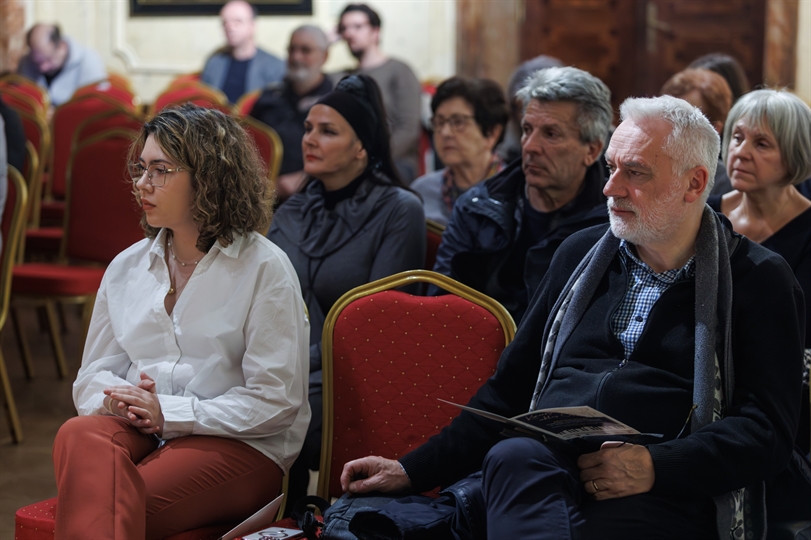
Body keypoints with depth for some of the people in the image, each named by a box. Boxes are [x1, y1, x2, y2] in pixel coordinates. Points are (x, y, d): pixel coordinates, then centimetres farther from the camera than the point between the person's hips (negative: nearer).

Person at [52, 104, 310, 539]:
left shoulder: (264, 270, -1)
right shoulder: (126, 268, 16)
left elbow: (275, 402, -6)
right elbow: (92, 376, 18)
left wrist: (168, 413, -14)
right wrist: (123, 401, -8)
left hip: (240, 444, -4)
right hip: (139, 430, 5)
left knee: (118, 501, -35)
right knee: (78, 436, -33)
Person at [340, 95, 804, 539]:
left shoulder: (759, 280, 8)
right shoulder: (582, 252, 22)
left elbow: (767, 431, -1)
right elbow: (511, 389, 23)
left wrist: (655, 467, -17)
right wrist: (412, 471, 14)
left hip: (664, 498, -4)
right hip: (546, 466, 4)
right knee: (511, 455, -34)